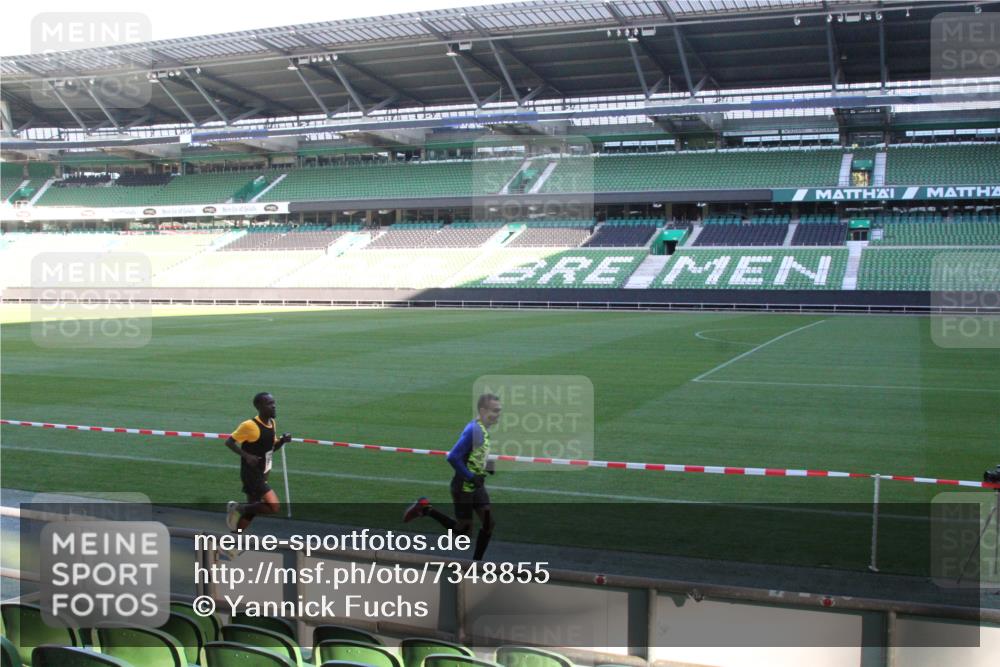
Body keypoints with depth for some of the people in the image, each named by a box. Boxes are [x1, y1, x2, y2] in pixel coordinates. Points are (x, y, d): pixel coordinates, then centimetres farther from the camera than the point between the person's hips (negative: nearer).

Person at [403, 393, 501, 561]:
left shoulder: (484, 429, 4)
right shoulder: (473, 430, -24)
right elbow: (453, 457, -28)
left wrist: (489, 467, 4)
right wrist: (471, 476, -22)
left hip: (477, 486, 8)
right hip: (464, 488, -8)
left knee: (489, 524, 4)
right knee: (463, 529, 3)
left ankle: (477, 562, 15)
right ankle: (425, 509, 15)